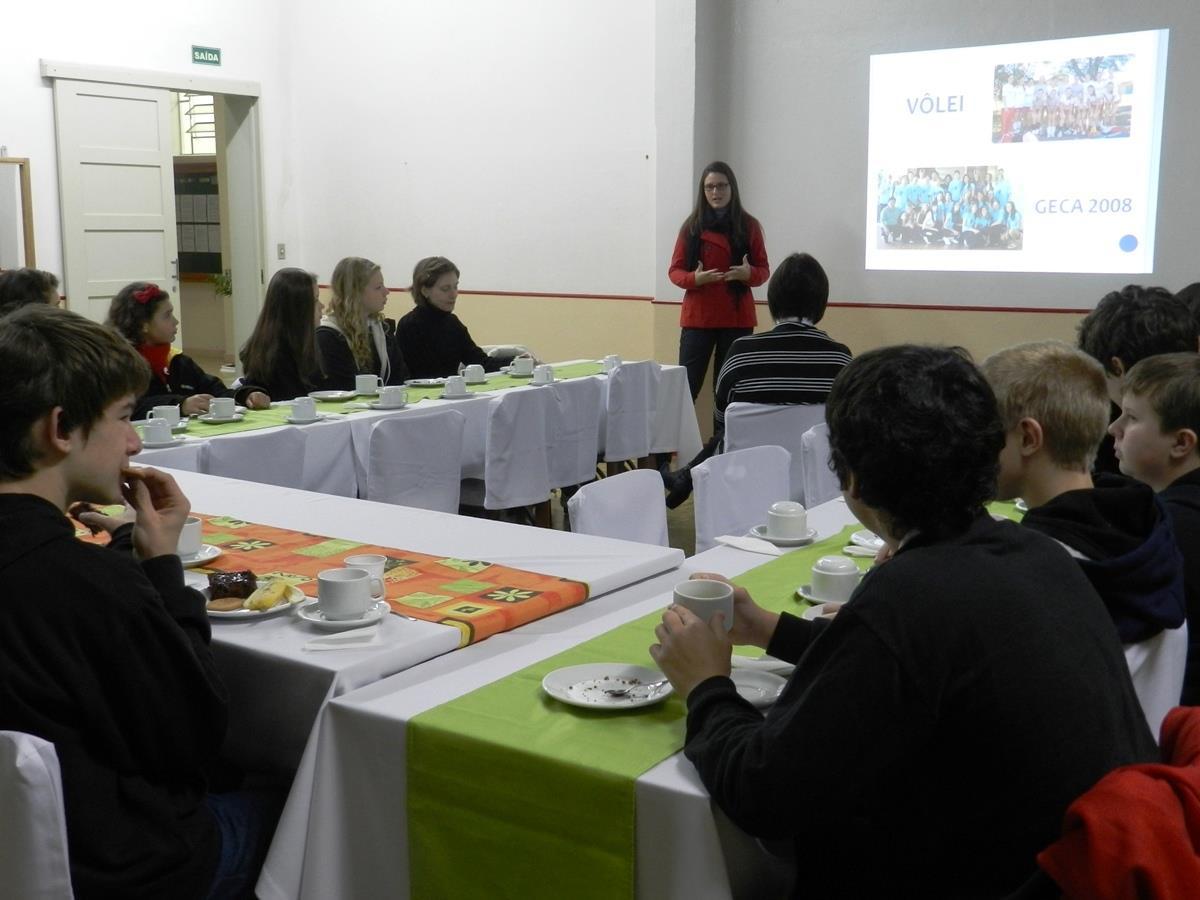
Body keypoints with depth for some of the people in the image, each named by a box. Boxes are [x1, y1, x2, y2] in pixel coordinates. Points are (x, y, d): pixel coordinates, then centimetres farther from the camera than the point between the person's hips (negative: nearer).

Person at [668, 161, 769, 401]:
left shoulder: (749, 225, 5)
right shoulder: (692, 226, 4)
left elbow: (763, 270, 7)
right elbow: (675, 270, 5)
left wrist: (749, 274, -16)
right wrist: (694, 278, -16)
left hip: (737, 319, 1)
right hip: (697, 317, 0)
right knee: (686, 386, -7)